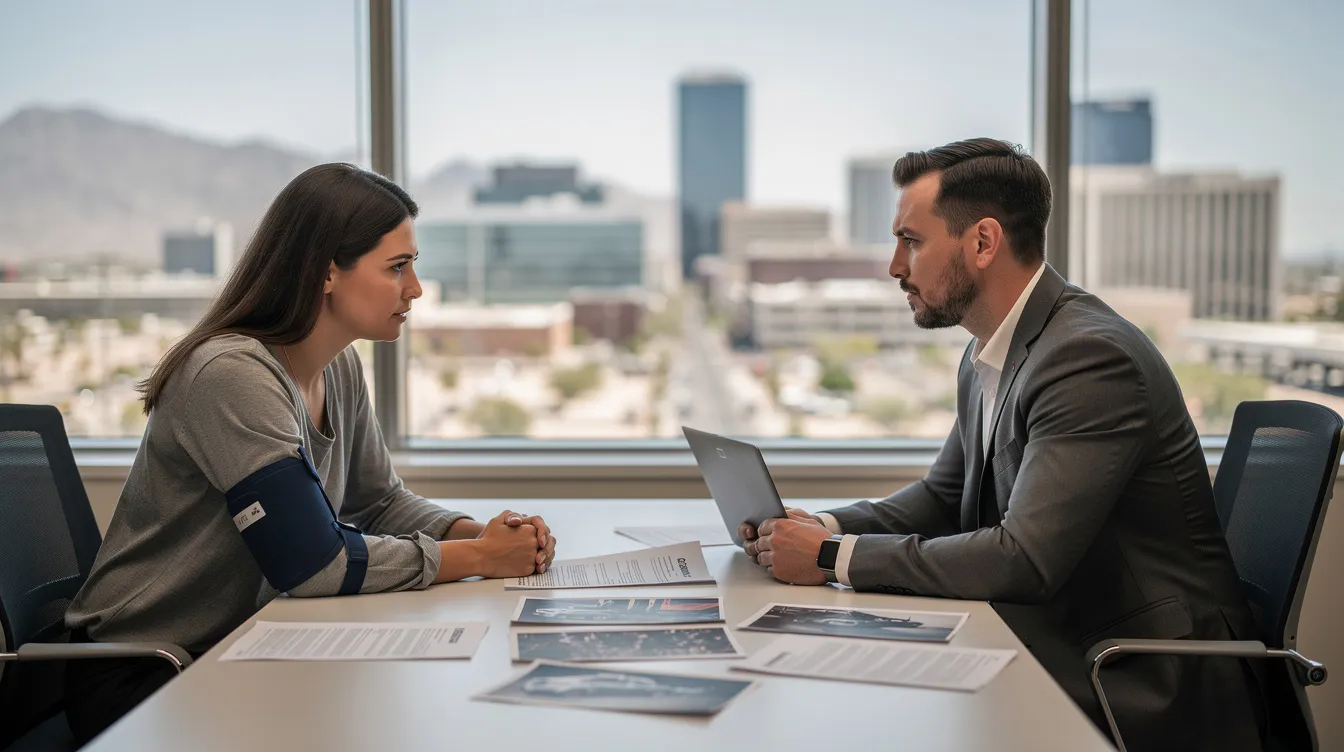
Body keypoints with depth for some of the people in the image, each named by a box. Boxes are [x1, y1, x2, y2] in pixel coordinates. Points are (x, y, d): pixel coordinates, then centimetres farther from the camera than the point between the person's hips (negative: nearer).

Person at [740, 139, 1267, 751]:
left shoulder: (1091, 356, -23)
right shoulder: (986, 358, 8)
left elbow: (1024, 559, -28)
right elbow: (943, 496, 18)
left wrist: (835, 557, -21)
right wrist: (827, 527, -1)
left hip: (1148, 687, -8)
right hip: (1065, 643, 8)